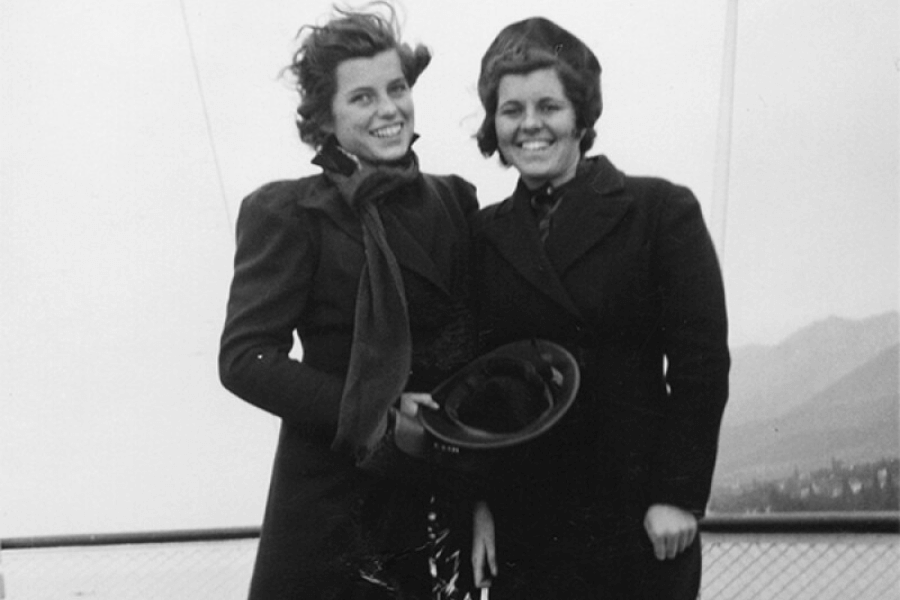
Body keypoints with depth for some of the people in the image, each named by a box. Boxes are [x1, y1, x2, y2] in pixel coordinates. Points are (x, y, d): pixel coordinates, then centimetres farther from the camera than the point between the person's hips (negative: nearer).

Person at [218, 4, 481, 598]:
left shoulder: (455, 201, 7)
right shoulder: (289, 213, -7)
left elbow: (480, 347, 11)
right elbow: (245, 358, -13)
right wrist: (373, 415, -21)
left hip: (442, 498, 4)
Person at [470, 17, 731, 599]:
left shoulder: (661, 212, -2)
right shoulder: (486, 236, 9)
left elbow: (702, 364, -5)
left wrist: (678, 496, -11)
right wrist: (473, 501, -1)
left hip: (634, 521, -3)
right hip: (518, 523, 3)